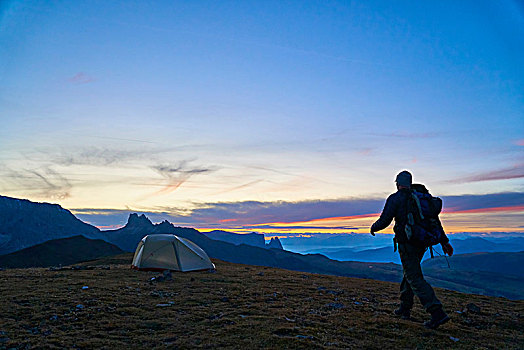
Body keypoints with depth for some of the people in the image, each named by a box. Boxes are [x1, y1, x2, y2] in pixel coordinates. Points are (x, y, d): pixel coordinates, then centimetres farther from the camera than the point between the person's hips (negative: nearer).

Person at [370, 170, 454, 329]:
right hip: (421, 244, 8)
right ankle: (405, 308, 28)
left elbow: (384, 221, -12)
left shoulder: (395, 198, -7)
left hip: (406, 244, -8)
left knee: (415, 279, -5)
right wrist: (444, 241, 12)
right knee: (409, 273, 21)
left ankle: (437, 313, -13)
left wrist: (373, 228, 9)